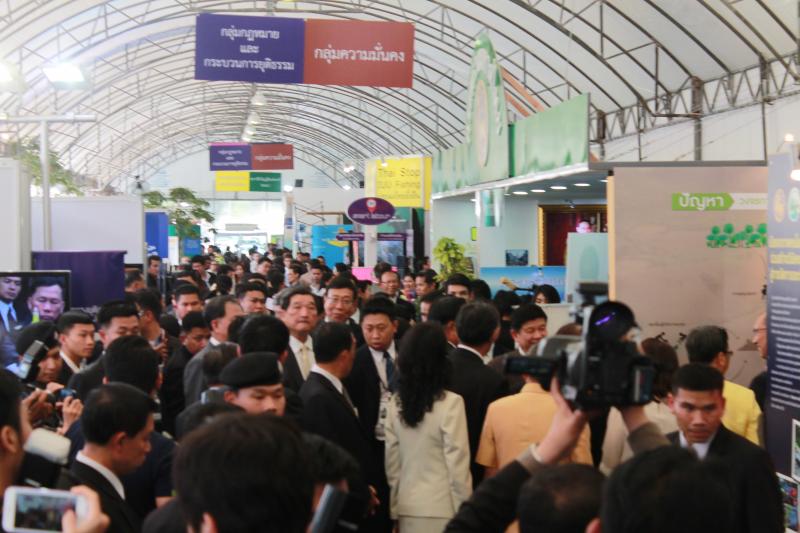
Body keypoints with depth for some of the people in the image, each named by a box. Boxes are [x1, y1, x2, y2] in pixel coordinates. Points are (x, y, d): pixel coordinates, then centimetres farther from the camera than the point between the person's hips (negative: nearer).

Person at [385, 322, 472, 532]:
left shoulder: (396, 404, 0)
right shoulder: (450, 403, -14)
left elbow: (391, 464, 4)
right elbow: (458, 465, -12)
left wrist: (396, 509, 14)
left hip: (407, 507, 5)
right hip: (441, 508, -5)